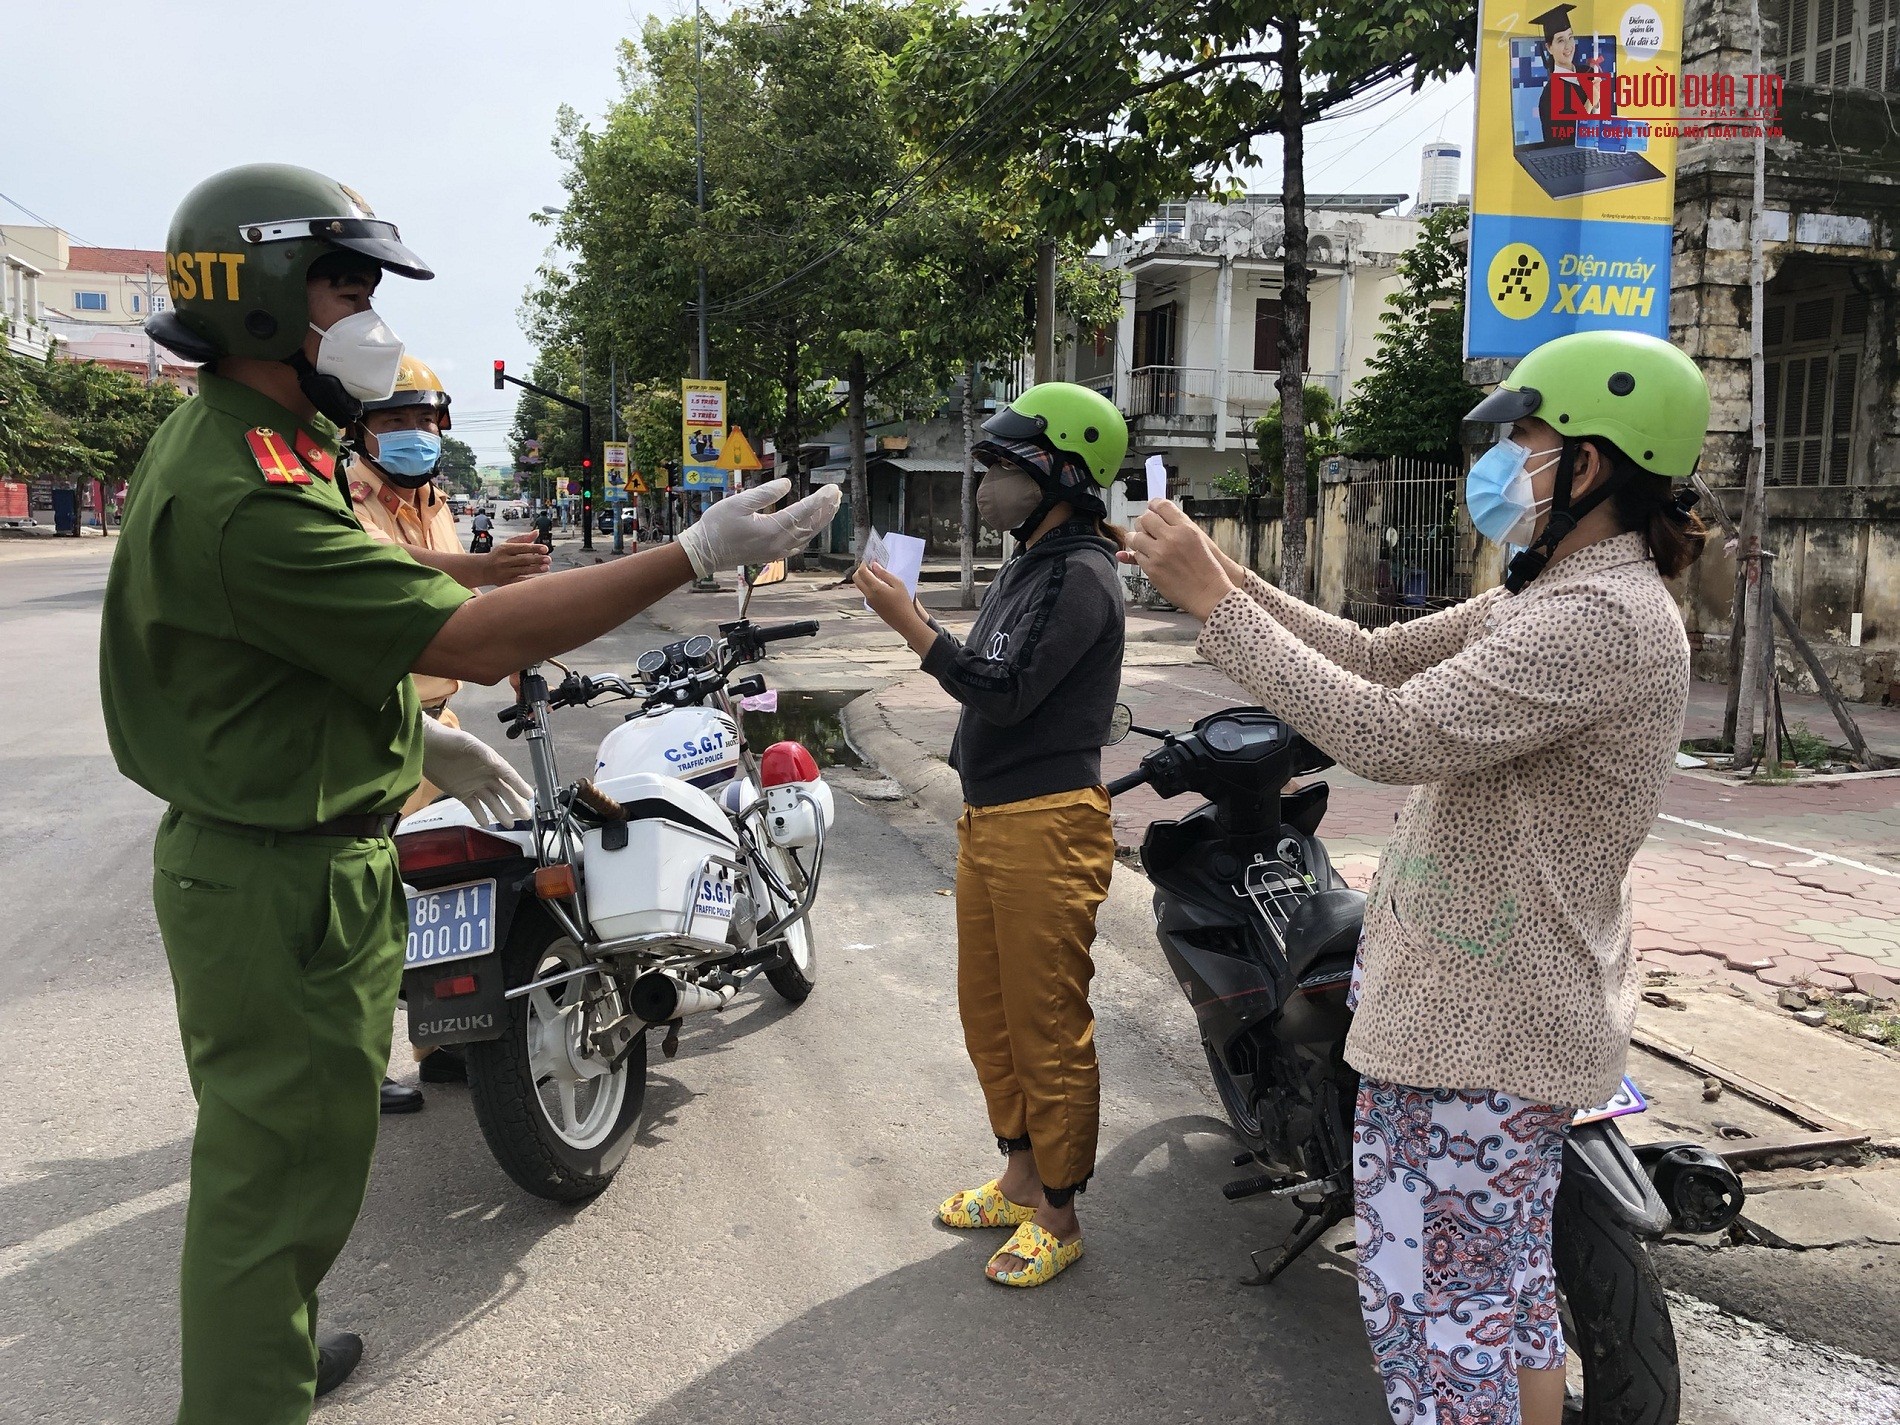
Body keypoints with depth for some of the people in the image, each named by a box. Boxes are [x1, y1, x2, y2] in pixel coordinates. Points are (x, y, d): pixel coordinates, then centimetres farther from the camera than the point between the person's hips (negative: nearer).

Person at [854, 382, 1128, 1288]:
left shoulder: (1080, 576, -14)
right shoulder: (1027, 567, 17)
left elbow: (1005, 692, -22)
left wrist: (906, 620, -21)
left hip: (1046, 823, -10)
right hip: (989, 819, 10)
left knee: (1048, 1027, -1)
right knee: (988, 1011, 18)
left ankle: (1058, 1216, 13)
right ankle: (1021, 1179, 34)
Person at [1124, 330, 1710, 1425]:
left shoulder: (1604, 617, -22)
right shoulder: (1556, 595, 12)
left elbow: (1393, 734, -30)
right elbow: (1381, 657, 12)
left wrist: (1217, 604, -24)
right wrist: (1231, 579, 2)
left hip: (1481, 1025, -10)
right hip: (1510, 1008, 10)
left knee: (1431, 1298, 2)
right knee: (1506, 1281, 23)